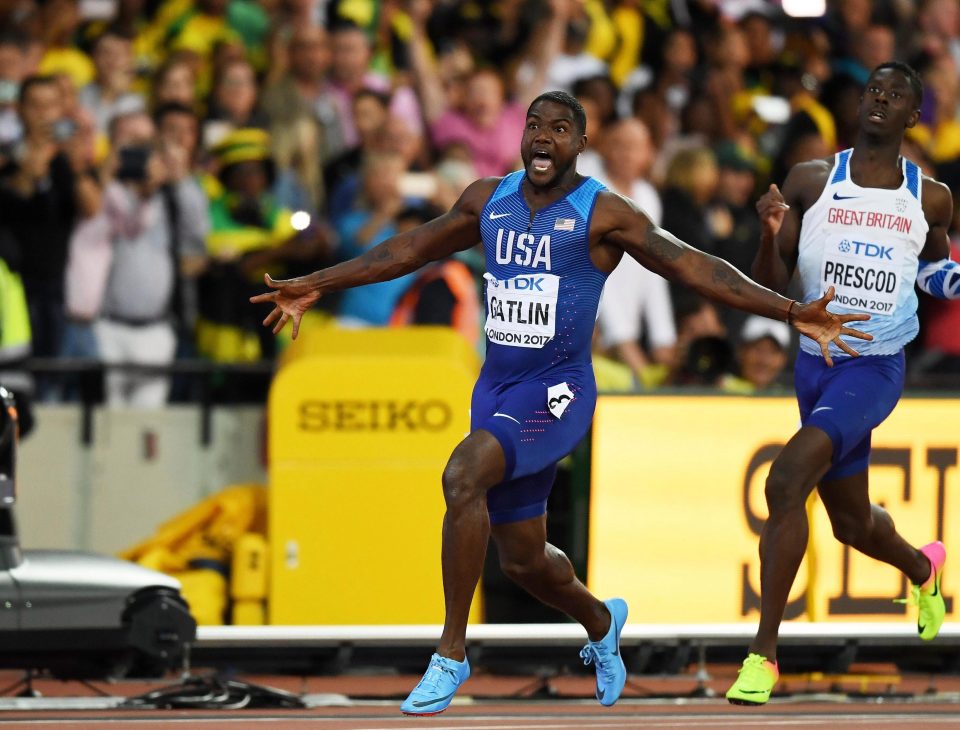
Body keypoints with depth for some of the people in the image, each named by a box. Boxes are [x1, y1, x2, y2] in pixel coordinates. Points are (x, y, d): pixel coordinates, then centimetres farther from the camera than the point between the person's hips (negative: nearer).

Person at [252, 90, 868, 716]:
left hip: (557, 389, -6)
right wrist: (316, 286, 22)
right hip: (497, 386, 6)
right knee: (523, 559, 15)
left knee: (463, 475, -31)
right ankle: (602, 625, 48)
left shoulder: (603, 213, -7)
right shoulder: (489, 200, 8)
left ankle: (451, 654, -24)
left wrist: (791, 311, -18)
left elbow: (692, 266, -10)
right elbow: (415, 248, 19)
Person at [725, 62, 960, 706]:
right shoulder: (811, 182, 0)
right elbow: (771, 287, 0)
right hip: (818, 363, 3)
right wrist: (770, 234, -19)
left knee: (789, 475, -27)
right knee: (853, 525, 16)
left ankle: (765, 652, -22)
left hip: (878, 367, -3)